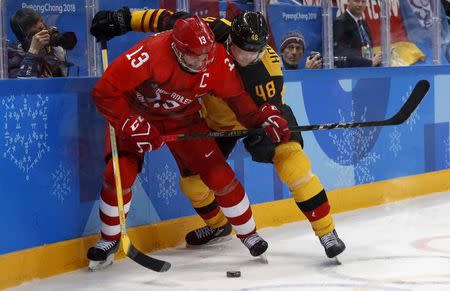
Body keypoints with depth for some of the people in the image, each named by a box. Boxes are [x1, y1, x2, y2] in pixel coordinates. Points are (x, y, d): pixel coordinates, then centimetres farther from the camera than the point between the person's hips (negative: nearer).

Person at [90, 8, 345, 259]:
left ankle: (326, 231, -14)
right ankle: (219, 226, 32)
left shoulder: (268, 65, -34)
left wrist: (263, 134, -46)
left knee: (290, 157, -25)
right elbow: (171, 20, -20)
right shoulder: (213, 32, -29)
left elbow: (271, 107, -26)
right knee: (192, 179, 1)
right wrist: (123, 19, -22)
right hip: (218, 118, 3)